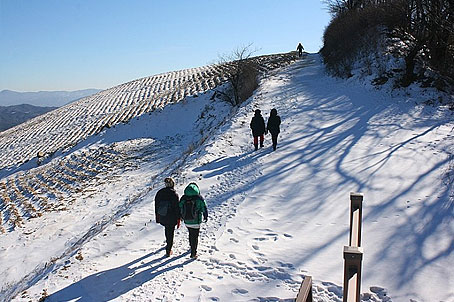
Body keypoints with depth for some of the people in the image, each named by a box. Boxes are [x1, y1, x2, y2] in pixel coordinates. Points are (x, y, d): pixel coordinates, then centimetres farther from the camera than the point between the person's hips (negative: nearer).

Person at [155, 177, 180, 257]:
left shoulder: (159, 193, -3)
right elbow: (177, 208, -13)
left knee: (167, 229, 29)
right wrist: (178, 219, -3)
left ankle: (168, 243, 45)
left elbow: (156, 205, 5)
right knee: (170, 232, 8)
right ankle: (168, 251, 13)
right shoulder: (174, 194, -17)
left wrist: (157, 217, 16)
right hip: (171, 218, -4)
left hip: (161, 217, 4)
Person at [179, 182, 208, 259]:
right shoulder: (199, 198, -12)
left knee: (191, 234, 27)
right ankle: (193, 254, 9)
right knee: (195, 237, 7)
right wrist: (205, 217, 13)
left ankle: (192, 246, 47)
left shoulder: (183, 198, -3)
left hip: (187, 222, 4)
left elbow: (180, 209, 6)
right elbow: (204, 209, -5)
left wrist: (182, 217, 23)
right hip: (196, 222, -4)